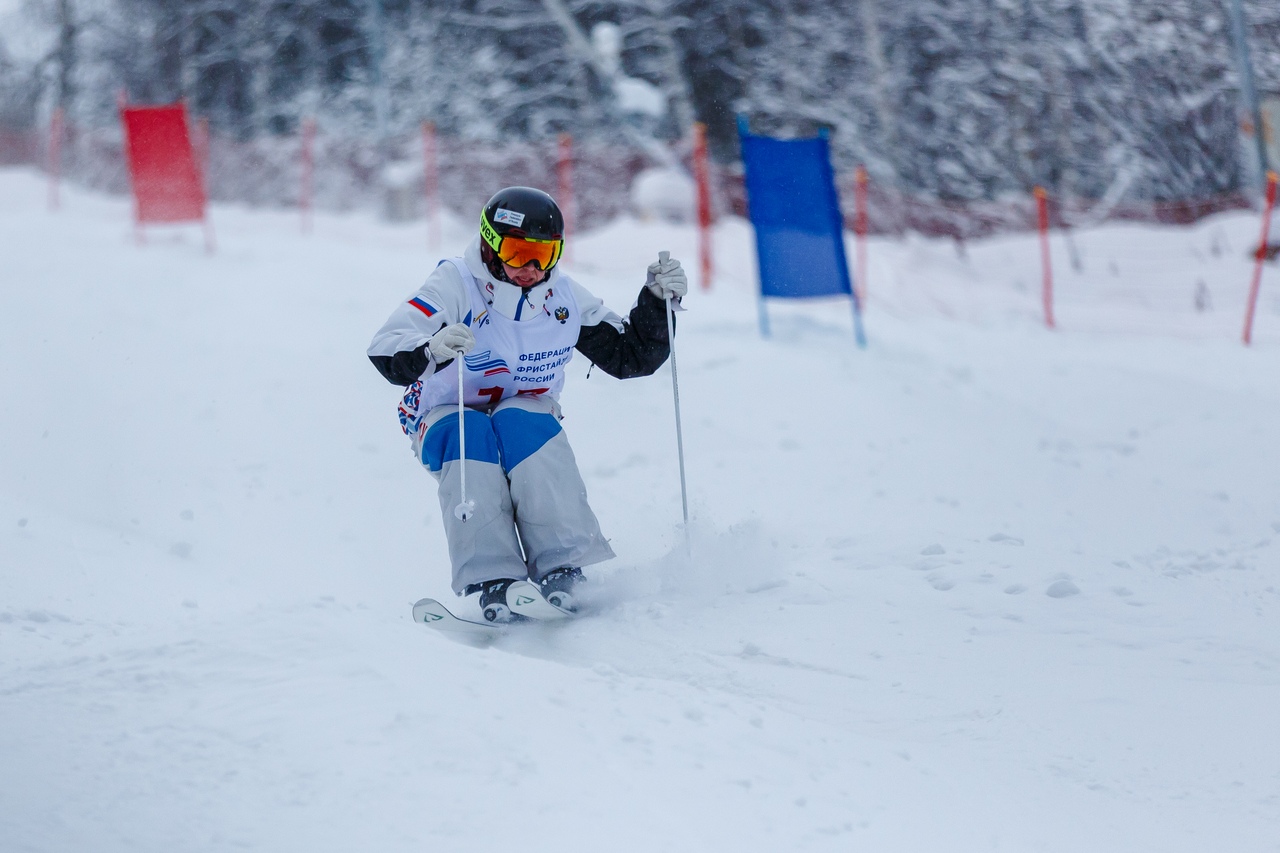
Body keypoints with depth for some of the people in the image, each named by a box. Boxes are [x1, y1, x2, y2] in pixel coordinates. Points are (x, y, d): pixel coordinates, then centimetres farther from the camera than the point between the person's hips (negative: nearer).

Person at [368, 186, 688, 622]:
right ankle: (491, 580, -41)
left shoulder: (566, 299, -4)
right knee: (470, 436, -35)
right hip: (447, 419, -2)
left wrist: (657, 301, -9)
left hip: (526, 418, 2)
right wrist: (431, 349, -54)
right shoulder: (456, 286, -18)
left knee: (518, 423, -33)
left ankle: (561, 569, -36)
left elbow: (631, 357, 7)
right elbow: (385, 350, -32)